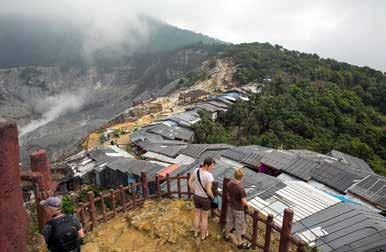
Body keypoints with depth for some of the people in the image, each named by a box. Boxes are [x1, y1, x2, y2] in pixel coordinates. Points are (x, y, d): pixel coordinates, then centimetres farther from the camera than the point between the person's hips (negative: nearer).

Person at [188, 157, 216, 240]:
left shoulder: (196, 170, -13)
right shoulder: (209, 175, -32)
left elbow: (190, 181, -2)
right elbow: (209, 191, -30)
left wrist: (193, 192, 10)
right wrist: (212, 196, -8)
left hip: (196, 196, 5)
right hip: (205, 199, -5)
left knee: (197, 215, 25)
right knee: (204, 217, 18)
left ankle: (196, 232, 45)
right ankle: (203, 235, 38)